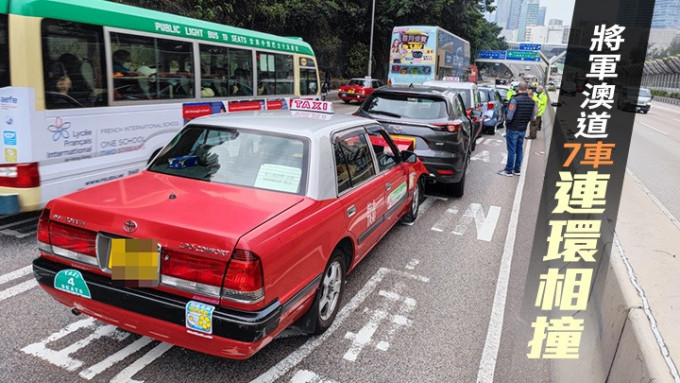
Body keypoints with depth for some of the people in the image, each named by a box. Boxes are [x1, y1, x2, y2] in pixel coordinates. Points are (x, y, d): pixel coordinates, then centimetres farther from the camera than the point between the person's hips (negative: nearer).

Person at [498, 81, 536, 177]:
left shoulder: (515, 100, -19)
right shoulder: (532, 102, 2)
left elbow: (509, 116, -22)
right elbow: (532, 117, 5)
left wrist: (507, 124, -5)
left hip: (513, 129, -6)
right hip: (523, 129, 6)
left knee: (511, 150, 0)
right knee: (519, 149, 14)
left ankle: (509, 171, 7)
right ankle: (517, 170, 22)